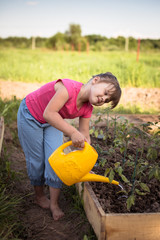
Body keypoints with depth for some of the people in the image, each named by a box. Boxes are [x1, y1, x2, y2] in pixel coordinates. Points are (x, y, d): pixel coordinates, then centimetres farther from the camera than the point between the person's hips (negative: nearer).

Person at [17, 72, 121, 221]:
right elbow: (49, 113, -40)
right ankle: (39, 196, 29)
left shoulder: (87, 108, -13)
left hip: (52, 121, 6)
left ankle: (54, 204, 10)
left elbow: (84, 136, -7)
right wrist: (73, 132, -44)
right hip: (30, 116, -6)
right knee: (37, 160, 4)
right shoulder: (69, 88, -37)